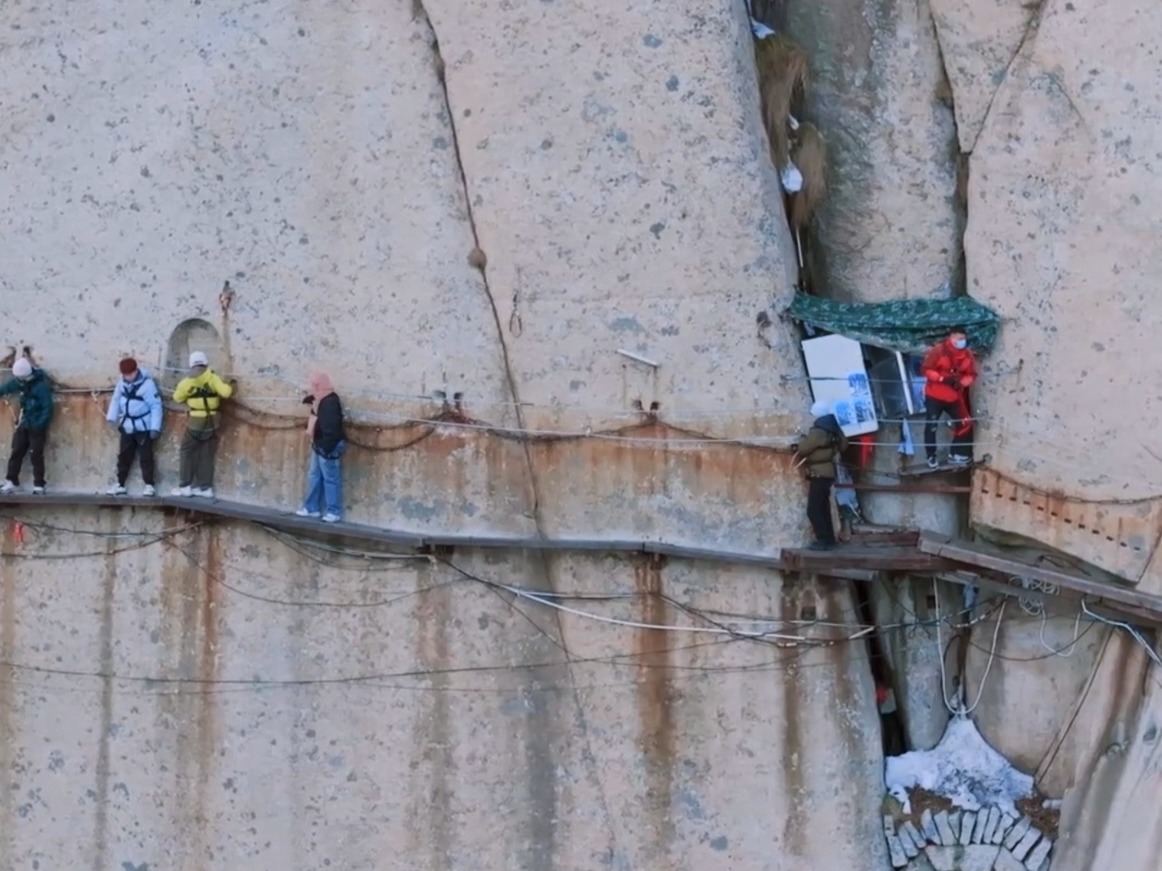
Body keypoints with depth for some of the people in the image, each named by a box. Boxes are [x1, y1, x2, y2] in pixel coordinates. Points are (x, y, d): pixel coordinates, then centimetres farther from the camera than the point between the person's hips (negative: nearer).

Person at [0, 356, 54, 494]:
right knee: (16, 453, 7)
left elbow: (48, 408, -22)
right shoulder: (23, 383, 2)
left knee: (36, 456, -4)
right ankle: (11, 482, 13)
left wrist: (39, 425, -22)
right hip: (24, 424, 7)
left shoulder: (41, 386, -22)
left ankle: (39, 485, 3)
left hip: (36, 427, -7)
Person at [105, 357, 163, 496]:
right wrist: (112, 417, 2)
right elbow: (116, 399, 12)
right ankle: (120, 484, 20)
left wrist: (155, 427, -19)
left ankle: (149, 485, 4)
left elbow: (156, 406, -16)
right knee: (123, 456, 12)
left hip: (143, 427, -6)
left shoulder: (147, 383, -18)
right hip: (127, 426, 6)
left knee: (145, 457, -2)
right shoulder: (122, 381, 1)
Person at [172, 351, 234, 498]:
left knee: (188, 453, 10)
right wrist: (229, 387, 4)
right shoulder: (212, 378, -5)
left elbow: (177, 398, 13)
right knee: (207, 455, 7)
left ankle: (185, 486, 7)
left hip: (194, 422, -1)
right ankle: (205, 488, 8)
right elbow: (225, 393, -17)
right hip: (211, 422, 1)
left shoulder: (187, 382, -2)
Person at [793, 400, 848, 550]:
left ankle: (824, 540, -10)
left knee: (813, 510, -8)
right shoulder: (834, 428, 8)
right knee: (823, 508, 17)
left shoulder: (818, 431, -21)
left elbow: (803, 448, -16)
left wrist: (801, 443, 5)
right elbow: (843, 445, 21)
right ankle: (829, 538, 21)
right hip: (828, 472, 10)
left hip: (819, 474, -10)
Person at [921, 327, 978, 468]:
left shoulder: (968, 355, -3)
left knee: (965, 424, 3)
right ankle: (931, 457, 16)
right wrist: (942, 378, -24)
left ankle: (954, 454, 16)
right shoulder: (939, 351, -17)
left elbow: (971, 375, 2)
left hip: (955, 396, 4)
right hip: (934, 395, -4)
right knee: (931, 427, 1)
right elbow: (925, 369, -15)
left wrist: (961, 382, -18)